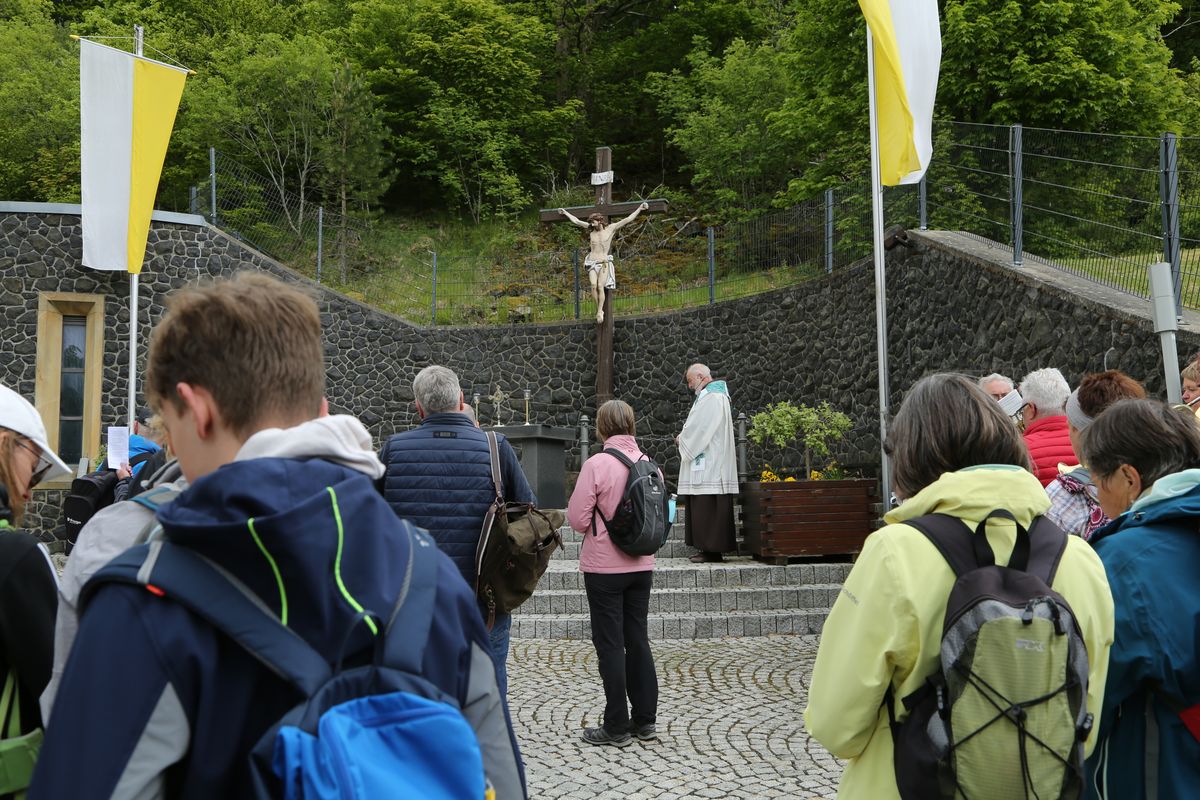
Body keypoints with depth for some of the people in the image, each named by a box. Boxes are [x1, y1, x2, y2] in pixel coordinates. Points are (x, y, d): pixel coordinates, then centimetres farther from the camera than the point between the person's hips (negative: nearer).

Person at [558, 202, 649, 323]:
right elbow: (576, 221, 22)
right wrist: (565, 212, 31)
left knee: (600, 286, -20)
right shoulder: (591, 229, 9)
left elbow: (628, 219, 2)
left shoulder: (611, 228, 2)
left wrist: (640, 208, -1)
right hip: (592, 262, 2)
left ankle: (600, 312, -15)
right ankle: (599, 310, -13)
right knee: (593, 285, -20)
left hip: (604, 263, -2)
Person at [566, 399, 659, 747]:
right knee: (638, 640, 14)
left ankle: (616, 726, 9)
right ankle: (645, 721, 21)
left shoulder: (596, 464, -16)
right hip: (642, 565, 5)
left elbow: (578, 520, -15)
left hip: (604, 567, -5)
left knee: (610, 645, 3)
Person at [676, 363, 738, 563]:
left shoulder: (712, 398, -12)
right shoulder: (709, 396, 21)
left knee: (707, 508, -9)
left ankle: (712, 550, -7)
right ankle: (709, 549, 12)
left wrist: (682, 440, -1)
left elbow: (698, 428, -17)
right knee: (703, 509, 10)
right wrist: (684, 438, 6)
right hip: (706, 466, 10)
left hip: (709, 467, -10)